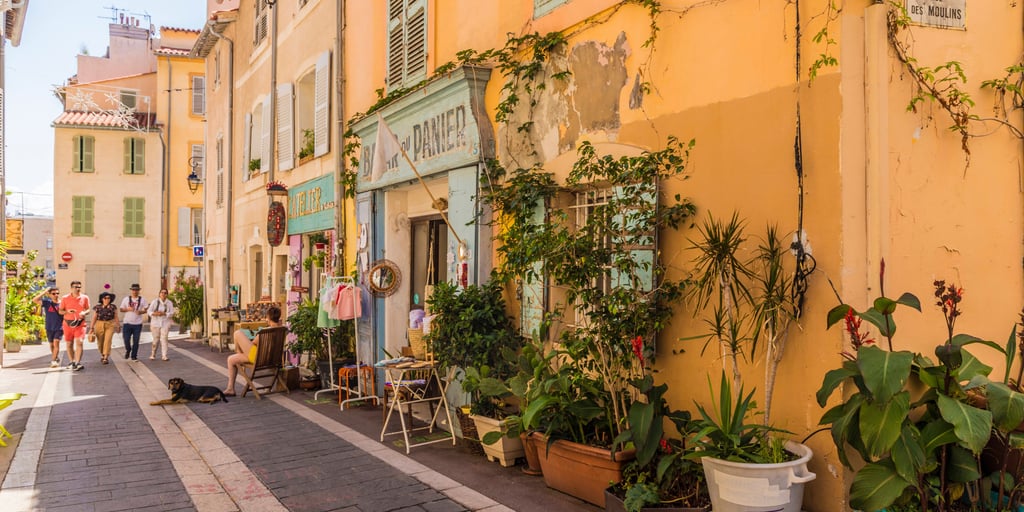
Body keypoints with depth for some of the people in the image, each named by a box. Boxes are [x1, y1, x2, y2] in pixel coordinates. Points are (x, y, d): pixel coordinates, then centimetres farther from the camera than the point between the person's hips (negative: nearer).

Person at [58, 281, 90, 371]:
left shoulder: (85, 298, 4)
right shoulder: (65, 298, 3)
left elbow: (88, 309, 11)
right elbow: (60, 311, 6)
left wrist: (84, 313, -12)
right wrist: (67, 311, -16)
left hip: (80, 324, -1)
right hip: (68, 324, 1)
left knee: (79, 342, -16)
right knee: (69, 344, 9)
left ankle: (78, 363, -19)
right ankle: (72, 362, 24)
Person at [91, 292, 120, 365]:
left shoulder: (113, 307, 1)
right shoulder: (98, 307, 2)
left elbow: (116, 317, 6)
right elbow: (95, 318, 5)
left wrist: (118, 326, 8)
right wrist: (92, 327, 2)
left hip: (110, 325, -2)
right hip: (99, 325, 2)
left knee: (107, 341, -14)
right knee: (100, 342, 7)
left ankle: (106, 357, -11)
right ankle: (102, 355, 32)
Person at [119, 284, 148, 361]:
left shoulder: (142, 300, 5)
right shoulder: (126, 299, 6)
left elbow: (145, 309, 5)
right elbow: (121, 309, 8)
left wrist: (140, 312, -16)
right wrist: (128, 309, -12)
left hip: (138, 323, 0)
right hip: (127, 323, 0)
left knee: (136, 341, 1)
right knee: (126, 339, -4)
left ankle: (134, 356, 12)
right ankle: (127, 350, 27)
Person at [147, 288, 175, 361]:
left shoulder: (169, 303, 2)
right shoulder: (155, 301, 0)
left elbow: (172, 313, -2)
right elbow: (149, 311, -2)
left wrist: (163, 313, -18)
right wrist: (155, 313, -22)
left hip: (165, 323, 0)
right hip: (156, 323, 0)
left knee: (164, 339, -7)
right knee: (156, 339, 4)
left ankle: (164, 356, -5)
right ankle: (153, 355, 20)